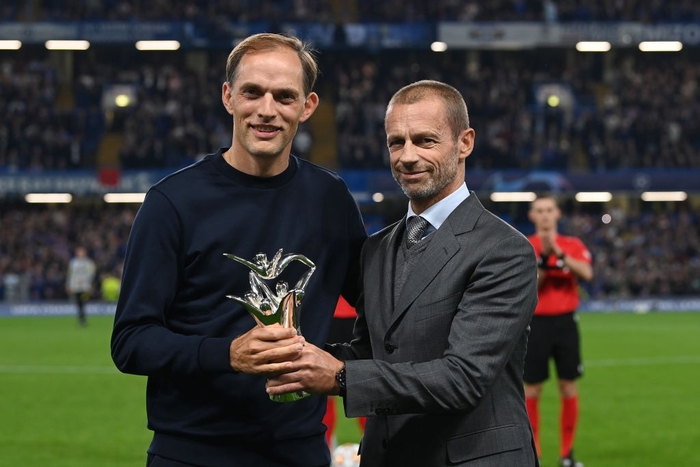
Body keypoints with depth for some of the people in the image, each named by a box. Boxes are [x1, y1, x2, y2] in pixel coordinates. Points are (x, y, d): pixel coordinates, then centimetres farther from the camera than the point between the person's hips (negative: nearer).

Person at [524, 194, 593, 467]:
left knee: (569, 388, 4)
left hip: (565, 322, 2)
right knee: (532, 390, 1)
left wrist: (558, 252, -23)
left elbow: (586, 273, -14)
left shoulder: (573, 245, 5)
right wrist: (543, 256, -22)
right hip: (536, 323, -2)